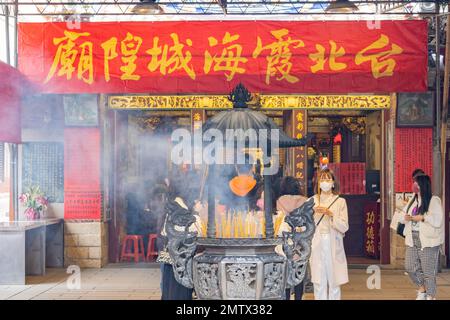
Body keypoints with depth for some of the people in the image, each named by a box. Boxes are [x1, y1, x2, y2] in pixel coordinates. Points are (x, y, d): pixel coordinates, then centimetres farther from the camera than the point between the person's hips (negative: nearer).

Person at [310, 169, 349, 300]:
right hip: (317, 245, 0)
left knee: (334, 282, 0)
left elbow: (344, 227, -3)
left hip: (334, 246, 0)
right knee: (319, 283, 0)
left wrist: (331, 214, -14)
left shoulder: (340, 201, 5)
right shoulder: (312, 201, 6)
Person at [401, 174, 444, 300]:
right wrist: (406, 218, -1)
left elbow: (437, 221, -17)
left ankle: (430, 296, 12)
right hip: (412, 240, 7)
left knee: (428, 271, -1)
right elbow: (405, 216, 21)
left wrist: (422, 218, -17)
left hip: (428, 241, -7)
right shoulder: (413, 201, 13)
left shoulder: (434, 200, -9)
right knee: (410, 267, 8)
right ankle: (422, 290, 29)